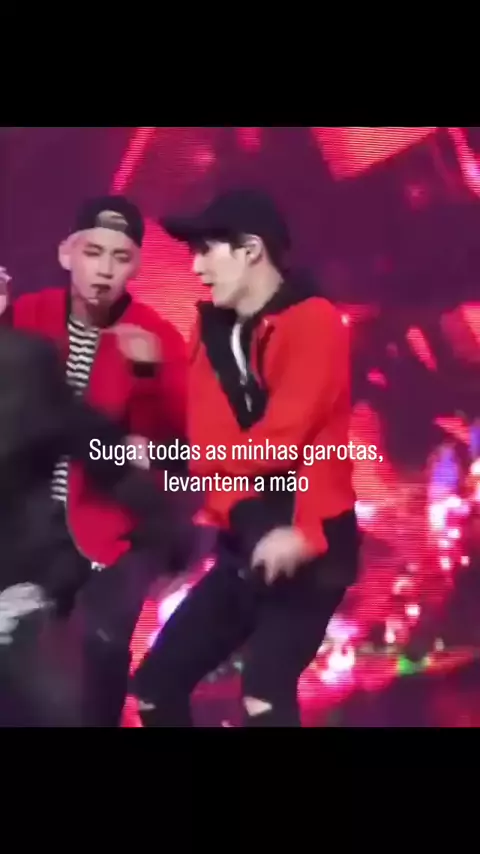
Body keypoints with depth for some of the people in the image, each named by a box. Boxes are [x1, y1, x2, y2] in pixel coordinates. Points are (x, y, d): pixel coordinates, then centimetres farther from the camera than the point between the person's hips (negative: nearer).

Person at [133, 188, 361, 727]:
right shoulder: (212, 331, 8)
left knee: (264, 695, -24)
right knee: (154, 687, 10)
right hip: (246, 545, 7)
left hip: (311, 543, -7)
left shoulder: (313, 322, -11)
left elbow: (285, 437, -22)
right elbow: (207, 445, -5)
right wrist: (249, 523, -20)